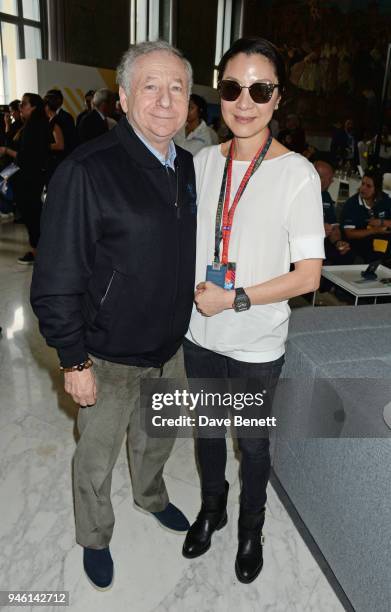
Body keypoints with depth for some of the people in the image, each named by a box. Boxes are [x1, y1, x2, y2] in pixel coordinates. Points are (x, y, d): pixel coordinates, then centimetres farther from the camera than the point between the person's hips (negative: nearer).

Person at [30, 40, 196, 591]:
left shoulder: (187, 166, 1)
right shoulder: (86, 171, -21)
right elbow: (56, 280, -19)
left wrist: (186, 323, 12)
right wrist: (73, 362, -16)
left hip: (170, 347, 6)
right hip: (107, 358, -5)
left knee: (158, 436, 28)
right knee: (96, 459, 18)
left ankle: (151, 495, 59)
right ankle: (95, 539, 47)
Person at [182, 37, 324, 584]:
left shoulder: (297, 175, -14)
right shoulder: (203, 161, -1)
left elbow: (308, 275, -14)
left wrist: (234, 298, -19)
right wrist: (192, 285, -6)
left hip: (257, 344, -4)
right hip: (200, 333, 4)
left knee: (252, 441, 17)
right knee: (206, 428, 22)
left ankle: (251, 527, 46)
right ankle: (211, 508, 50)